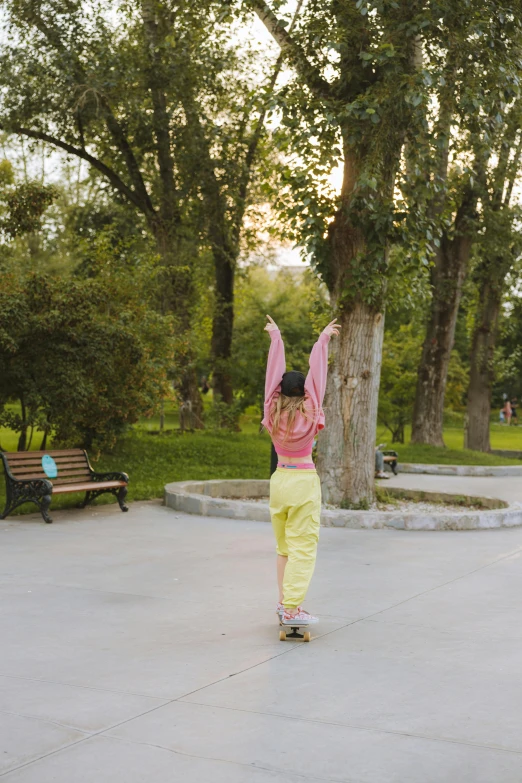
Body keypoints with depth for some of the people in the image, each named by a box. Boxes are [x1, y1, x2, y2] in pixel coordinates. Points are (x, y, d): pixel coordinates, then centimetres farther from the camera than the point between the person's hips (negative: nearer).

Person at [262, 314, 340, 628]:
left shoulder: (273, 412, 0)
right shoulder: (308, 414, -10)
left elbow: (275, 372, 7)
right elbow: (317, 374, -8)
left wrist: (276, 338, 14)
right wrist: (323, 339, -2)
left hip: (279, 479, 6)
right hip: (303, 481, -6)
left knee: (284, 546, 17)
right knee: (303, 546, -4)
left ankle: (285, 601, 21)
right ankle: (292, 609, -9)